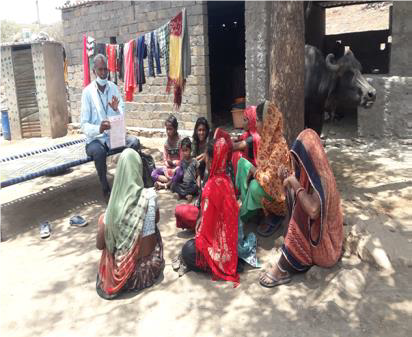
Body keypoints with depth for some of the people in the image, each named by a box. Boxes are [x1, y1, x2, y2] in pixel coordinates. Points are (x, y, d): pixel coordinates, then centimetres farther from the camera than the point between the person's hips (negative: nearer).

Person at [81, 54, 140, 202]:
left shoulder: (114, 87, 5)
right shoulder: (87, 92, -8)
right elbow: (84, 125, -13)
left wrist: (116, 110, -19)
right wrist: (99, 128, -33)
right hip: (95, 138, -4)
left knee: (134, 142, -22)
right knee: (99, 151, -36)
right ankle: (106, 190, -14)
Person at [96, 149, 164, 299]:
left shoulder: (114, 206, -18)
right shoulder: (150, 195, -16)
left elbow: (100, 245, -8)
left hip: (126, 272, -1)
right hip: (152, 267, 1)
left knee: (102, 218, 15)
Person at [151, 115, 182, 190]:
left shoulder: (179, 141, -10)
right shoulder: (166, 142, 4)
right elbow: (165, 159, 3)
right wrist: (166, 171, -11)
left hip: (177, 168, -5)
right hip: (168, 168, 5)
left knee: (180, 172, -39)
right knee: (153, 174, -16)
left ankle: (165, 185, -25)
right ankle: (172, 182, -28)